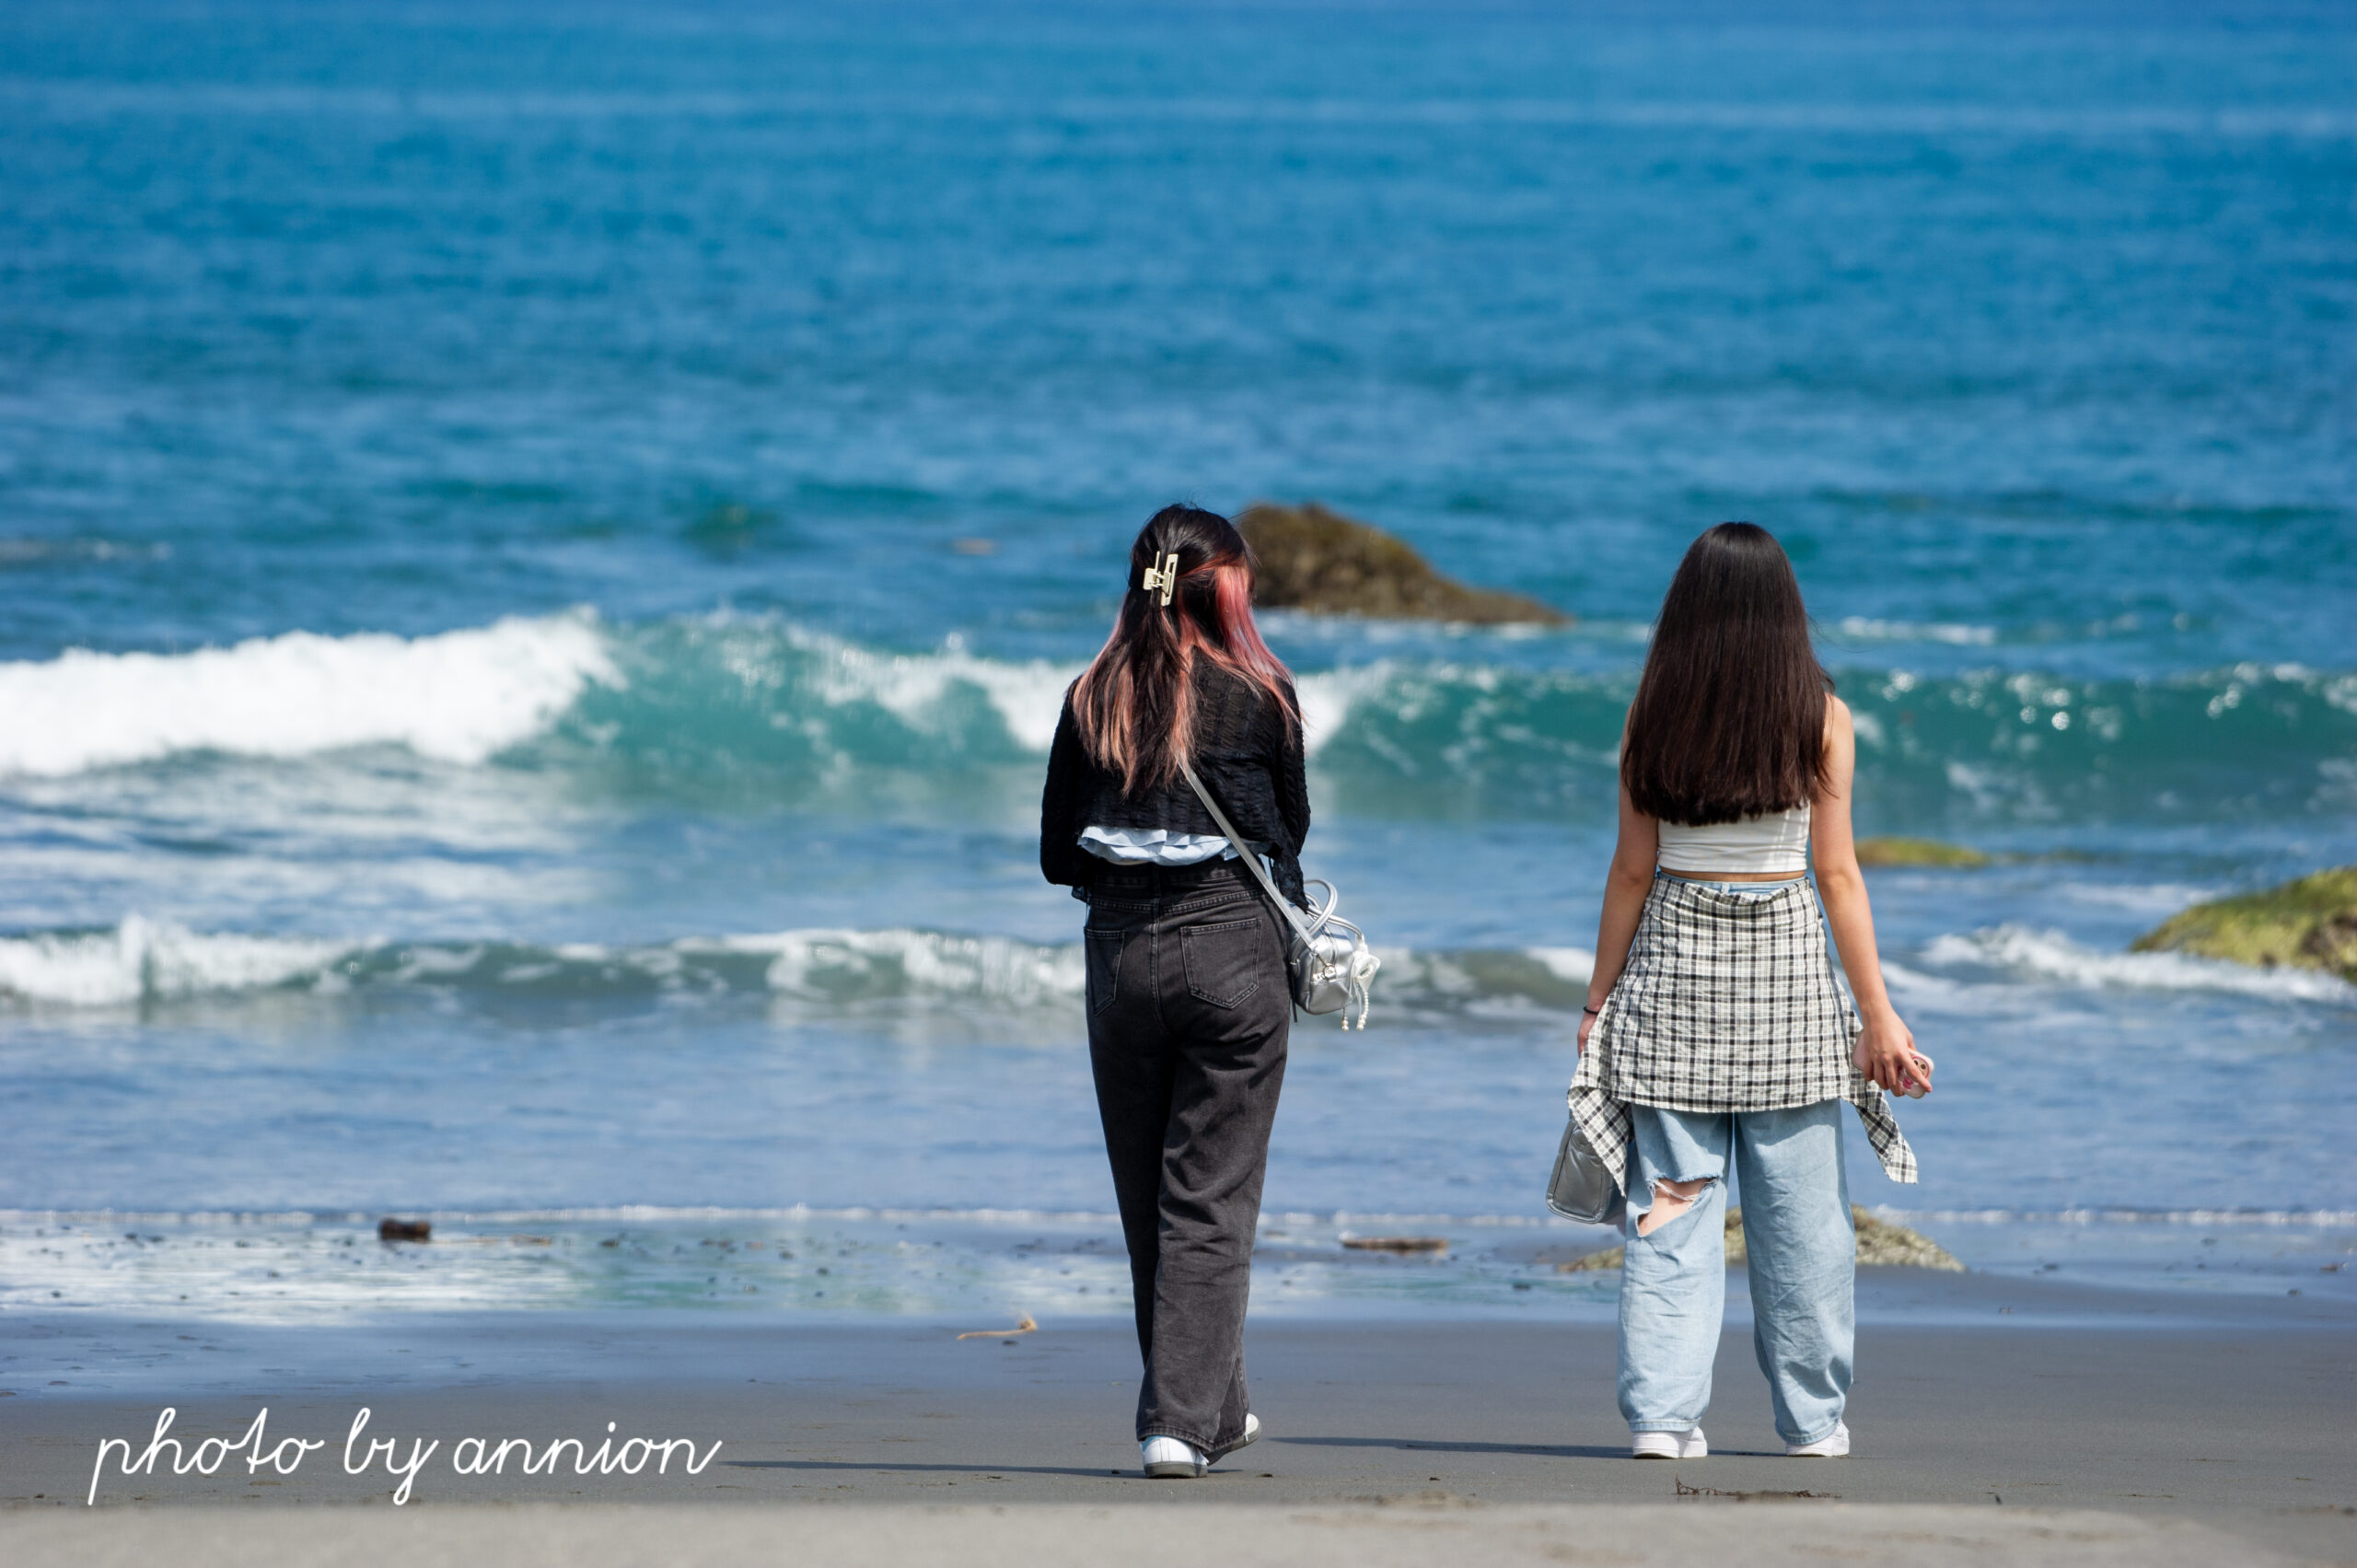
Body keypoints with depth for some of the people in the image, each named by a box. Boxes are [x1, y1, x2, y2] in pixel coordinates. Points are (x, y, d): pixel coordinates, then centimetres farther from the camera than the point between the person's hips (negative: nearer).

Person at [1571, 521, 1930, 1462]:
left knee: (1671, 1206, 4)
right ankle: (1813, 1418, 14)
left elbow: (1631, 873, 2)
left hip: (1674, 962, 1)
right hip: (1787, 962, -1)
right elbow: (1837, 875, -4)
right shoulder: (1819, 719, -4)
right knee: (1798, 1210, 7)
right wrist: (1877, 1013, 1)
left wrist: (1599, 1001, 11)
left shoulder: (1654, 717, -1)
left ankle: (1661, 1412, -2)